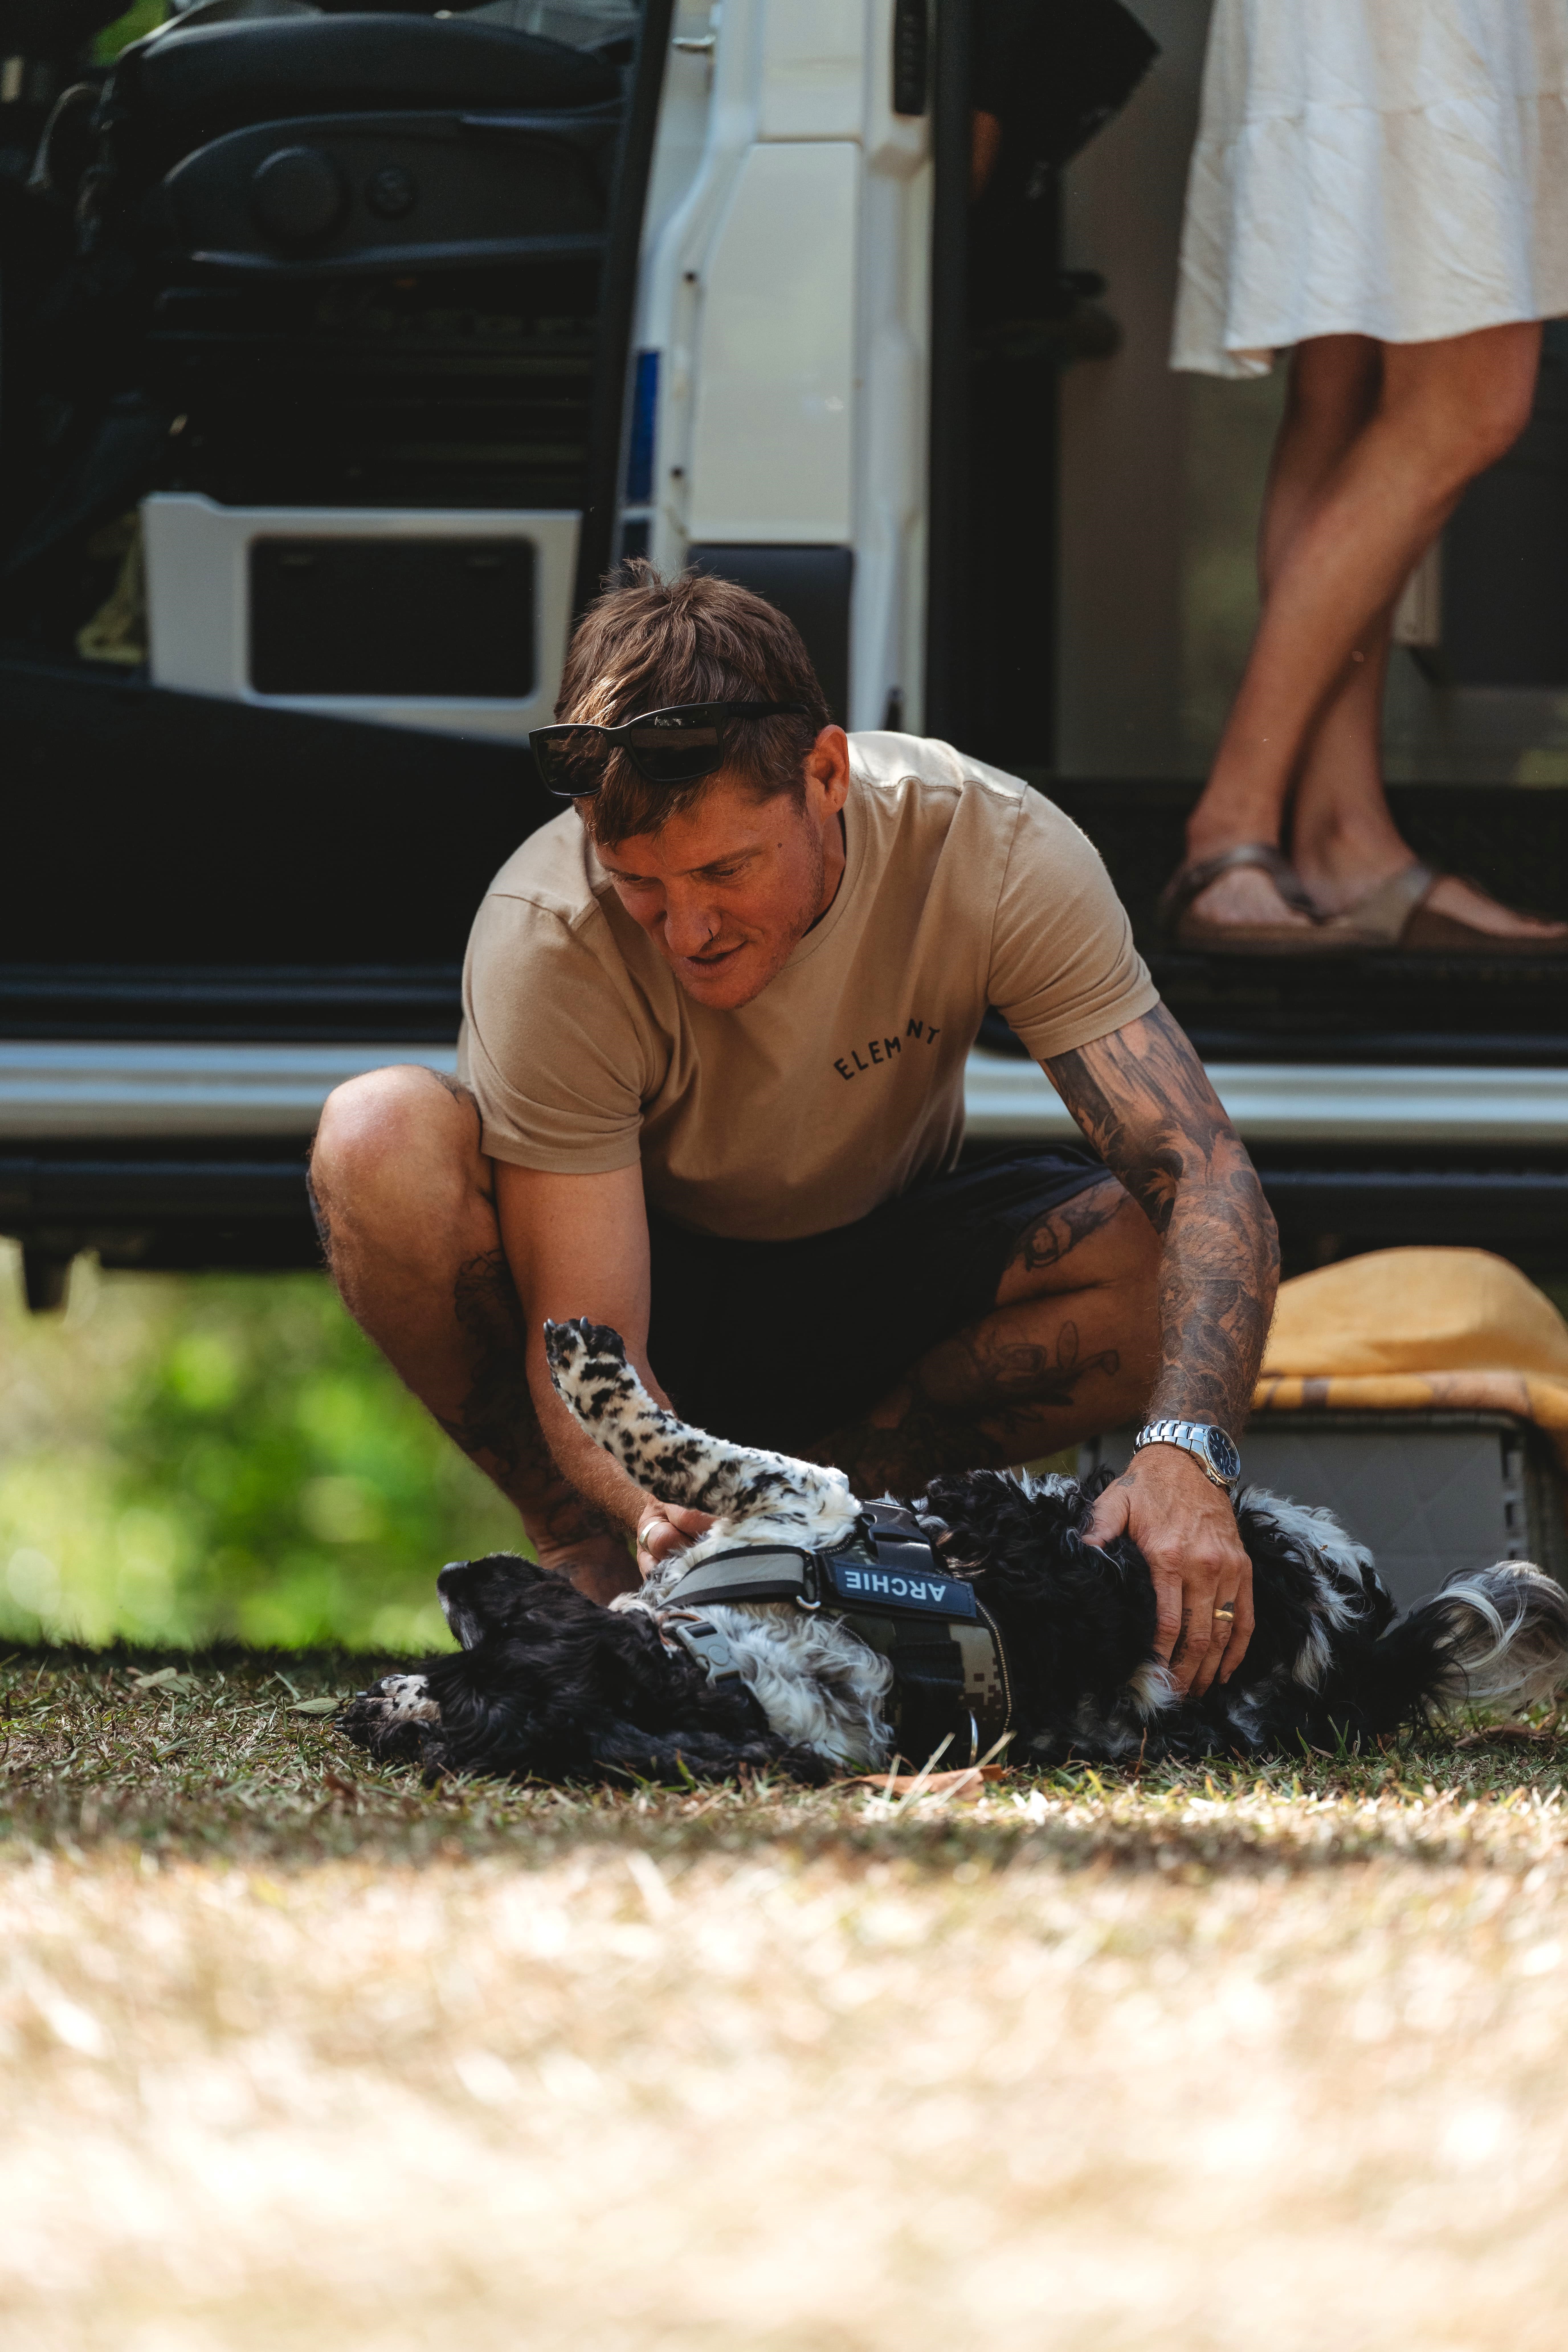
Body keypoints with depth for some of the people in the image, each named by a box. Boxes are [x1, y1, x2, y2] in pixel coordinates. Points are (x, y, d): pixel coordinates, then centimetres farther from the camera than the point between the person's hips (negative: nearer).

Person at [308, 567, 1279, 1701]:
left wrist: (1186, 1455, -47)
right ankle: (593, 1566, -15)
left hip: (875, 1287, 1)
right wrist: (656, 1514, -54)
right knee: (382, 1143, -33)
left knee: (1166, 1256, -29)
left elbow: (1208, 1179, -30)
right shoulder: (544, 937, -31)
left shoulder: (995, 845, -27)